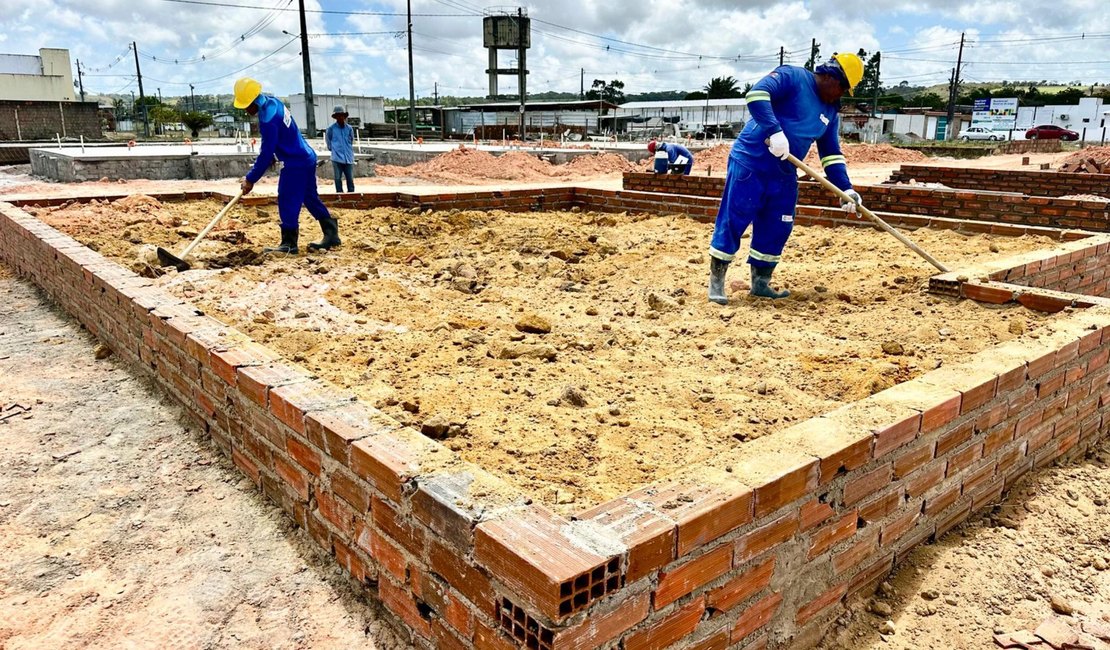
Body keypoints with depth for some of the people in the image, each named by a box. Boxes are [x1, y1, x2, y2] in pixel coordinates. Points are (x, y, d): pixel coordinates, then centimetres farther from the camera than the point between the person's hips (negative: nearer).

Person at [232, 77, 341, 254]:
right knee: (311, 198, 14)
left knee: (287, 202, -5)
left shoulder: (268, 120, -24)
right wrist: (267, 155, 12)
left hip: (295, 164, -10)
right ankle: (331, 234, 18)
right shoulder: (272, 101, 5)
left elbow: (266, 154, -20)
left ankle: (289, 243, 0)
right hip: (306, 158, 10)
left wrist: (250, 179, -13)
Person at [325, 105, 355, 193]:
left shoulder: (349, 128, 4)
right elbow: (327, 140, 13)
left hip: (348, 158, 2)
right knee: (338, 179, 1)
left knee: (350, 179, 5)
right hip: (337, 158, -2)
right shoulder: (331, 129, -2)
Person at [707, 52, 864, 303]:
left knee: (777, 228, 7)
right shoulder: (791, 77, -7)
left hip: (784, 174, 8)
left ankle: (761, 283, 19)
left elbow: (832, 152, 15)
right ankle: (716, 280, 5)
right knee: (733, 220, -5)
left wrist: (845, 188, 4)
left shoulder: (831, 111, 15)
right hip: (750, 162, -8)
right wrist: (775, 131, -33)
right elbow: (757, 94, -23)